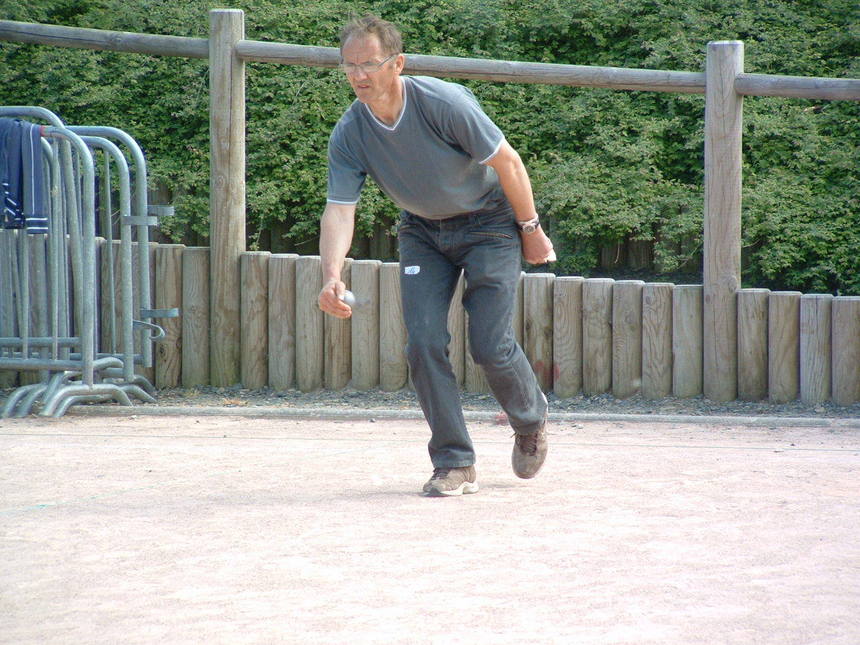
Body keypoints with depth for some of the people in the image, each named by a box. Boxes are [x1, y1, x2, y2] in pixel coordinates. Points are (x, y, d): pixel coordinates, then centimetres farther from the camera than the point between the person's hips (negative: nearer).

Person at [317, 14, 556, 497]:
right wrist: (332, 277, -39)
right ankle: (455, 464, -2)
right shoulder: (349, 135, -17)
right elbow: (339, 210, -22)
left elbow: (508, 163, -19)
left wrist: (531, 230, -10)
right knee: (424, 343, -11)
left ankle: (532, 420, 23)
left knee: (490, 344, -10)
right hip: (423, 231, 4)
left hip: (488, 222, -4)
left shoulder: (444, 103, -30)